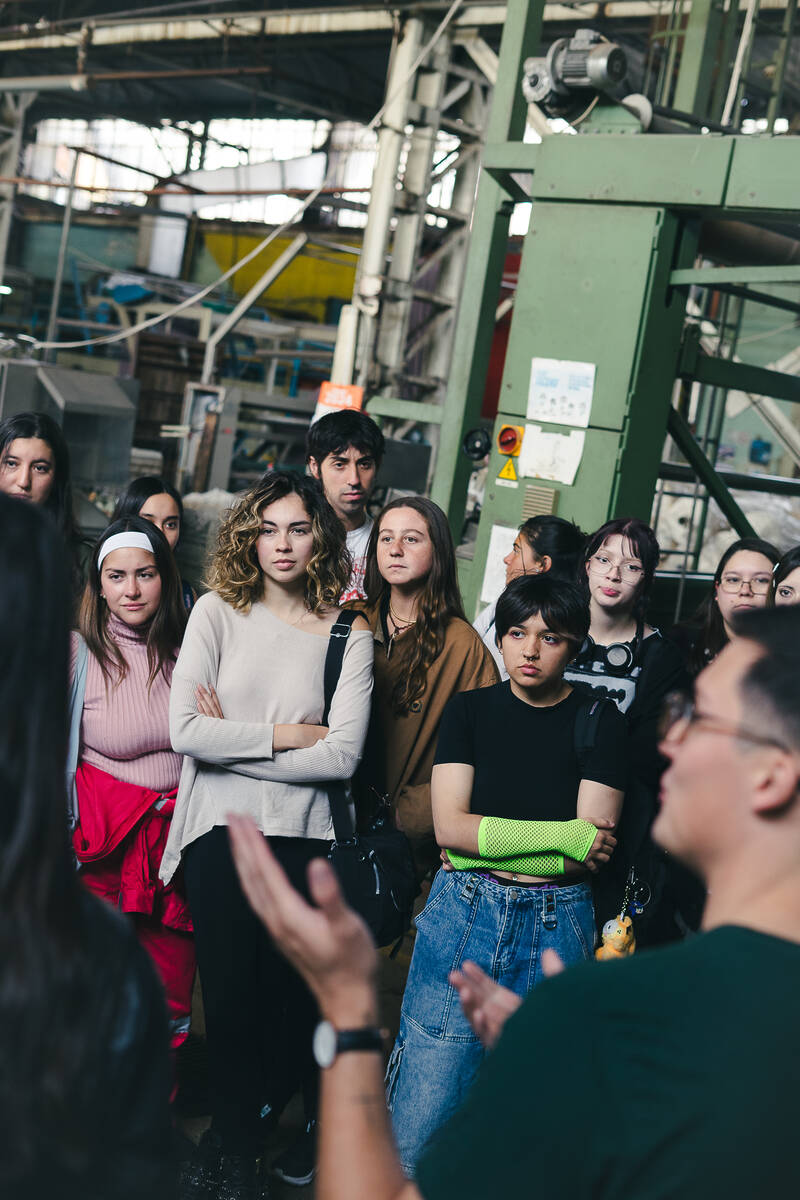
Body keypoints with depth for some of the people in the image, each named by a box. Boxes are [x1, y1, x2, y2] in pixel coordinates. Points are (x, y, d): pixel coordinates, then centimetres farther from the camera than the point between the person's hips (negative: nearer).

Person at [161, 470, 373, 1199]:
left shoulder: (349, 632, -1)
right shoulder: (218, 611, -1)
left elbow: (342, 755, -11)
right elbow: (187, 730, -11)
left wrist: (233, 737, -11)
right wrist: (286, 735, -11)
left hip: (304, 836, 0)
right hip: (221, 829, 0)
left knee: (288, 995, 10)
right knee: (231, 994, 6)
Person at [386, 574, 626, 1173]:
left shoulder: (599, 721, 0)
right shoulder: (470, 709, 5)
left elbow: (594, 851, -8)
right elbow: (449, 826, -6)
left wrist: (483, 842, -9)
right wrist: (564, 836, -11)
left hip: (557, 927, -1)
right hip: (462, 920, 1)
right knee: (420, 1130, 0)